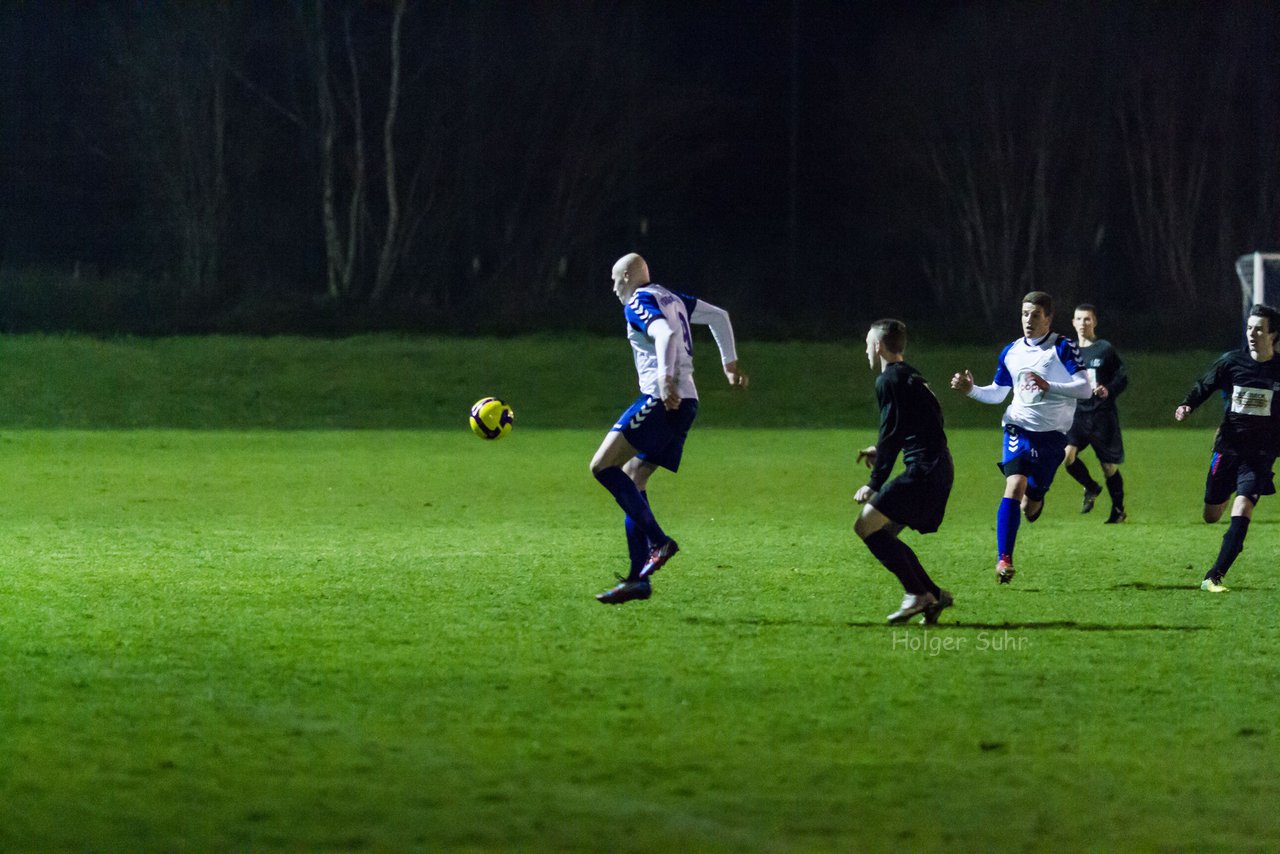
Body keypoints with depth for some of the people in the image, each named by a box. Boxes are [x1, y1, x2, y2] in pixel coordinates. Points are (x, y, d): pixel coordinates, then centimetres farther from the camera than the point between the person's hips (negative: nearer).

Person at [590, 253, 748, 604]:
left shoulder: (638, 302, -5)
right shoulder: (671, 298, 21)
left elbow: (666, 333, -23)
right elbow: (718, 316, 28)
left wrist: (666, 379, -31)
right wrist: (730, 362, 31)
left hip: (662, 401, -9)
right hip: (685, 403, 9)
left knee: (603, 466, -12)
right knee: (632, 480, 12)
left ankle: (658, 541, -19)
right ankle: (638, 579, 6)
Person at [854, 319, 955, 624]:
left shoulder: (889, 380, -7)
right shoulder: (911, 376, 22)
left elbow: (892, 434, -13)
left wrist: (874, 484, -11)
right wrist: (880, 451, 28)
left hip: (923, 470, -10)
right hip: (939, 469, 10)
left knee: (867, 525, -12)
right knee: (885, 534, 14)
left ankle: (917, 593, -15)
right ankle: (933, 595, 9)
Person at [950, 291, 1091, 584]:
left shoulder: (1063, 348, -5)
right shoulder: (1011, 353, 8)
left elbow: (1084, 389, -14)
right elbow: (997, 393, 19)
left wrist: (1048, 386, -28)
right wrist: (971, 389, 0)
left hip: (1052, 435, -2)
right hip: (1018, 428, 2)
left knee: (1030, 505, 4)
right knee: (1014, 487, -21)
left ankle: (1035, 501, 44)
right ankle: (1004, 559, -23)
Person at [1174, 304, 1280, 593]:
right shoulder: (1231, 362, -2)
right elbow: (1204, 387, 8)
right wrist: (1187, 405, -11)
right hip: (1228, 447, 2)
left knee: (1242, 510, -19)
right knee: (1211, 516, 8)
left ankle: (1214, 577, -19)